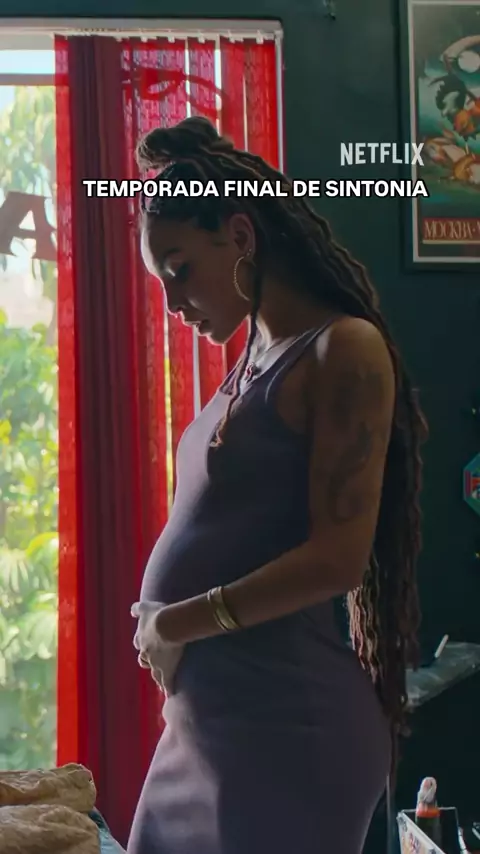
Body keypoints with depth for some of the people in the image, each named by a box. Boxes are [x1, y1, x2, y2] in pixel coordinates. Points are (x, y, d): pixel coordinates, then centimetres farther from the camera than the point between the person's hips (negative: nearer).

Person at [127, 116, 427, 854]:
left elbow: (338, 558, -17)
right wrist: (159, 622, 1)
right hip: (207, 716, 8)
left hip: (289, 726, -8)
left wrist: (179, 623, -11)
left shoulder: (344, 350, -10)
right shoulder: (253, 364, 14)